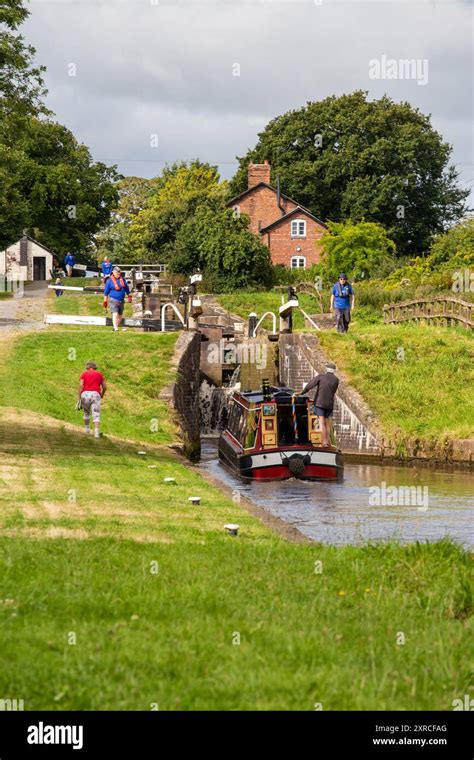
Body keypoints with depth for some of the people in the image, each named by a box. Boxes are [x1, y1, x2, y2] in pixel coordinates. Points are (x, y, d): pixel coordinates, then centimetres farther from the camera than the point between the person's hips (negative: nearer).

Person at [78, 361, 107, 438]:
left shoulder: (84, 374, 12)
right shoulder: (99, 374, 16)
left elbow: (81, 385, -1)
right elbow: (104, 387, 15)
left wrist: (79, 398, -2)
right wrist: (102, 395, 33)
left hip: (85, 394, 0)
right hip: (95, 394, 0)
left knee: (86, 412, 24)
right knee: (96, 415, -6)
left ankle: (86, 428, 30)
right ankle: (96, 431, -23)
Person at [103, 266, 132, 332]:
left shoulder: (122, 279, 9)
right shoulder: (110, 281, -3)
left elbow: (127, 288, 22)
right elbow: (106, 292, 1)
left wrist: (129, 296, 17)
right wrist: (105, 301, 1)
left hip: (121, 300, 5)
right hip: (113, 300, -5)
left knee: (120, 315, 10)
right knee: (115, 314, -19)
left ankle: (117, 326, 24)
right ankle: (115, 328, -24)